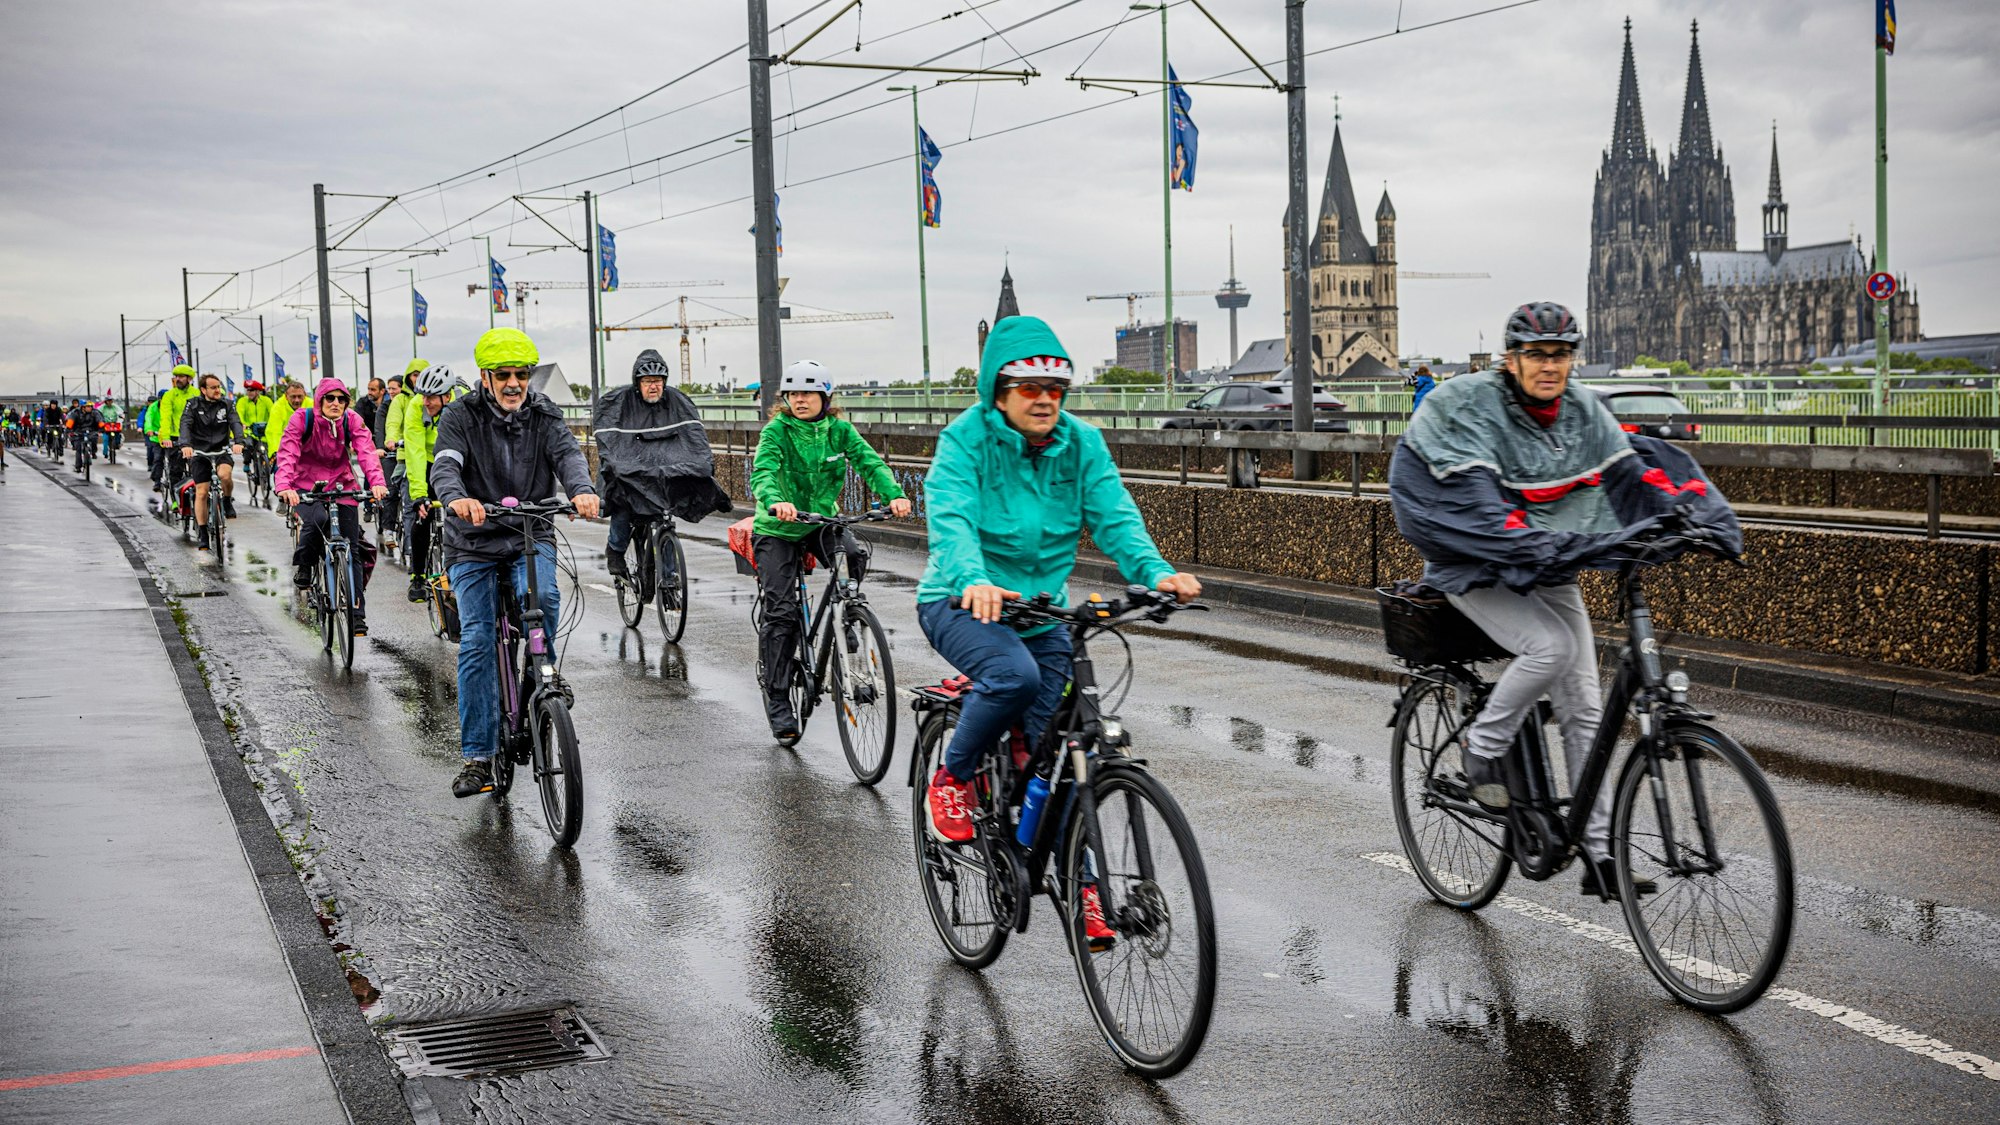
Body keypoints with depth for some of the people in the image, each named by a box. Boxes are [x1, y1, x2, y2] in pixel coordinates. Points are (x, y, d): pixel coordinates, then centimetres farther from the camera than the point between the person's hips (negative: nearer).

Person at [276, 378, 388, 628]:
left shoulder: (352, 421, -9)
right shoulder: (301, 419, -13)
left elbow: (366, 451, -22)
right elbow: (287, 453, -23)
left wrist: (377, 482, -40)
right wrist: (283, 486, -41)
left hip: (341, 485, 2)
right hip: (306, 487, -2)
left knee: (352, 549, -3)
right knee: (317, 519, -35)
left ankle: (357, 614, 3)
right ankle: (303, 566, -5)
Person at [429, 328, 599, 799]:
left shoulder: (544, 416, 0)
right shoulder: (461, 416, -5)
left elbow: (567, 454, -17)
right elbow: (445, 464, -22)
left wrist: (582, 490, -41)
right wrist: (456, 497, -46)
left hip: (532, 536, 1)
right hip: (474, 543, -1)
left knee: (542, 597, -31)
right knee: (476, 644, -8)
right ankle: (477, 756, 0)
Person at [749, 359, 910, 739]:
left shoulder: (839, 430, -4)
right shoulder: (776, 431, -13)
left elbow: (870, 461, -16)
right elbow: (762, 470, -29)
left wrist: (893, 495, -35)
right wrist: (775, 501, -51)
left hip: (822, 521, 3)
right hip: (778, 529, -3)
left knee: (855, 558, -28)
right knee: (781, 612, -9)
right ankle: (777, 701, -1)